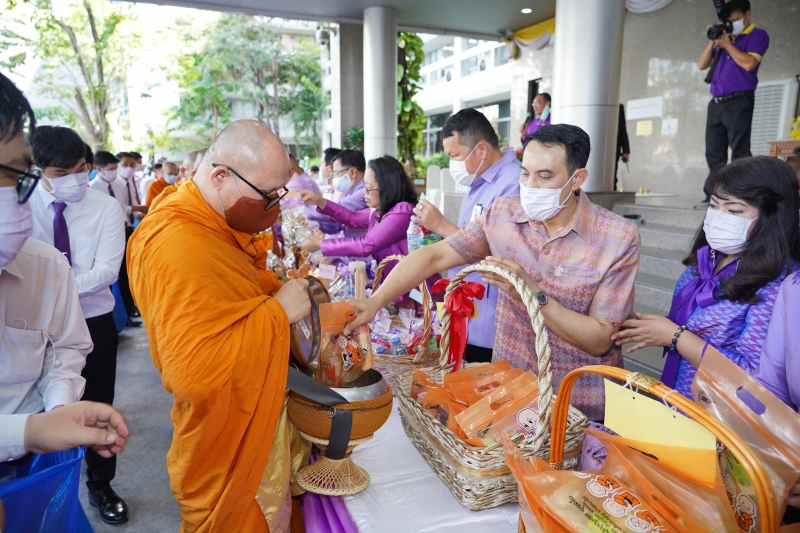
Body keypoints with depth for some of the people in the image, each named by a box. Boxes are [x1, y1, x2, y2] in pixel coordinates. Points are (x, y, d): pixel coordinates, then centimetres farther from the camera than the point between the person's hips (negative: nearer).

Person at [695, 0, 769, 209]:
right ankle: (713, 197, 7)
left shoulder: (757, 35, 3)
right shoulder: (725, 37, 21)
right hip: (716, 102, 6)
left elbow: (749, 63, -13)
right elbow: (702, 65, 16)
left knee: (740, 153, -10)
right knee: (714, 154, 4)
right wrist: (713, 41, 4)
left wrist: (727, 44, -5)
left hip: (739, 101, -6)